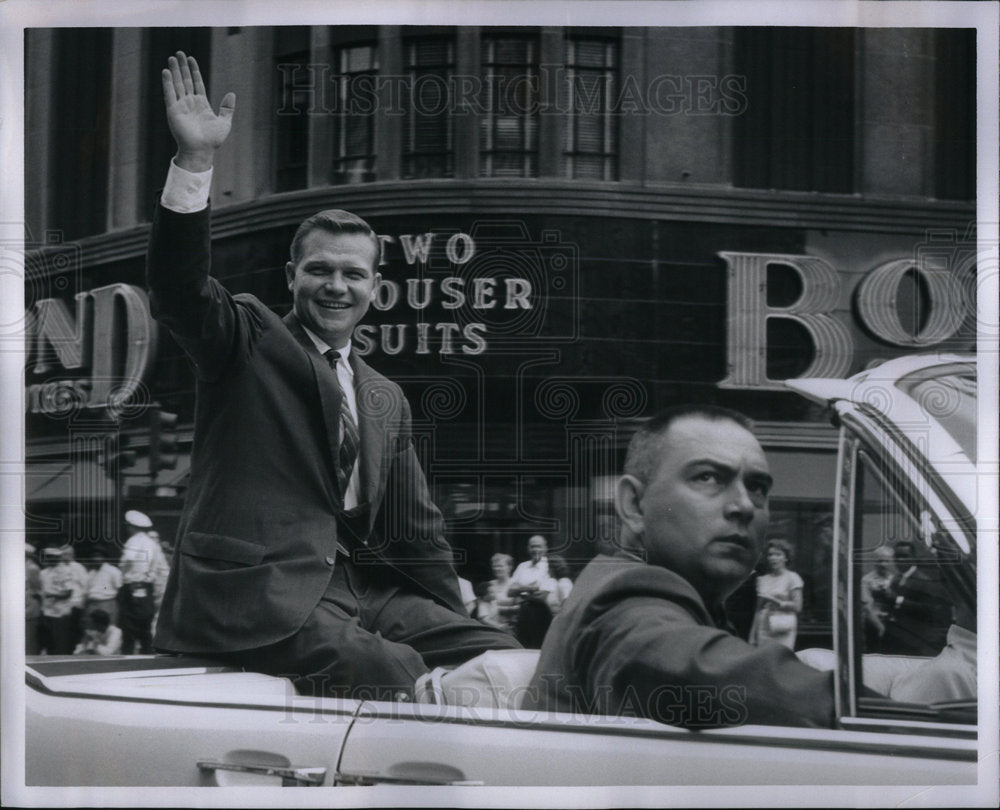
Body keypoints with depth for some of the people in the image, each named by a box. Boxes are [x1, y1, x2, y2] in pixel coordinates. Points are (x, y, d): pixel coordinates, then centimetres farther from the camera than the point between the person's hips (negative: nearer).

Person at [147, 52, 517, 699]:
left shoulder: (387, 400, 23)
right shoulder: (250, 341, 7)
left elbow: (416, 533, 22)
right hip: (257, 593, -6)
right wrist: (195, 161, -24)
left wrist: (458, 635, 12)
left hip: (360, 590, 6)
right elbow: (179, 289, -13)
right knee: (396, 677, -29)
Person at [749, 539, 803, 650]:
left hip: (783, 630, -4)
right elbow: (759, 609, 15)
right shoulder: (762, 579, 14)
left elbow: (797, 606, -4)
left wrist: (776, 601, -11)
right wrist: (753, 636, 11)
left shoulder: (792, 578, 2)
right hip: (764, 631, 4)